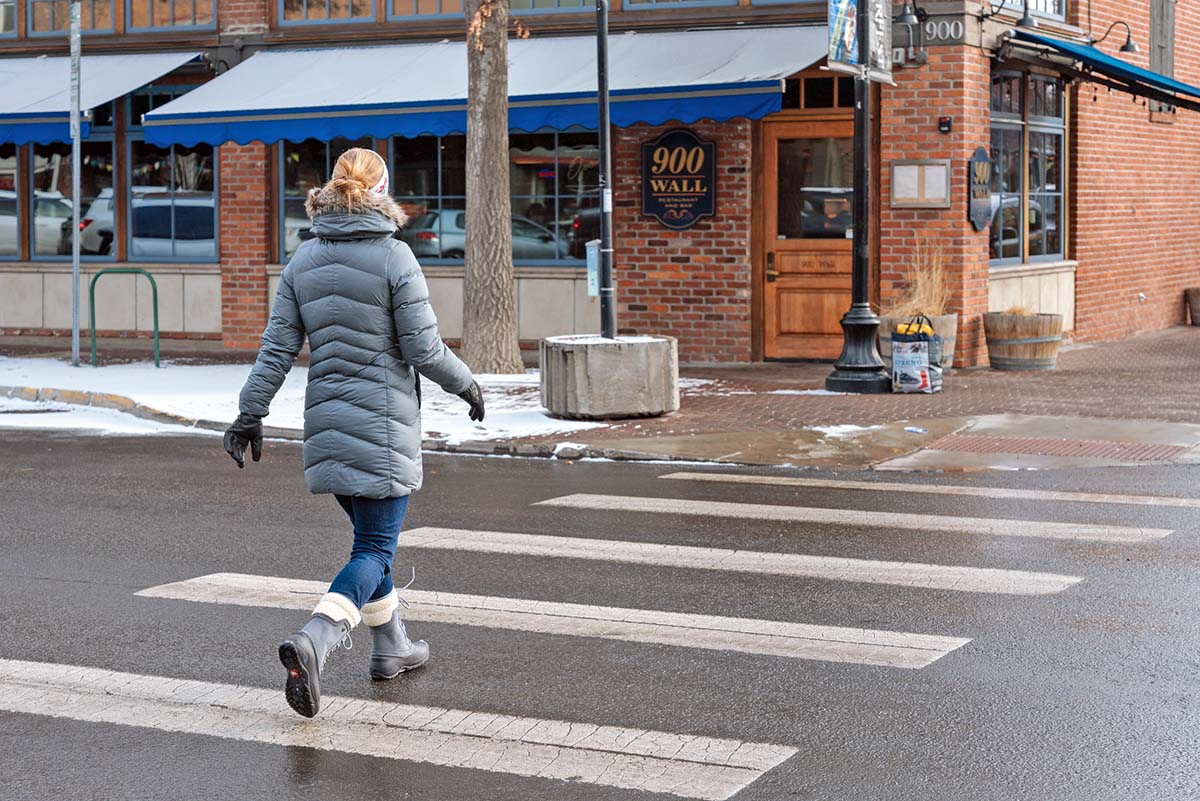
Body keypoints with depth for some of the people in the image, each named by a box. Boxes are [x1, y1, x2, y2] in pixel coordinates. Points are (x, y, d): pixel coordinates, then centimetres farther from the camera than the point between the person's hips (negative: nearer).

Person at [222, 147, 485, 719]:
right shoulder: (393, 257, -12)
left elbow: (277, 347, 2)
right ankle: (313, 641, -24)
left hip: (326, 417, 6)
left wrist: (250, 413, 7)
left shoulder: (303, 260, 3)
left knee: (371, 537, 21)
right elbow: (423, 348, -11)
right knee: (375, 548, -4)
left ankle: (390, 648, 30)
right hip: (383, 422, -6)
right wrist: (465, 385, 5)